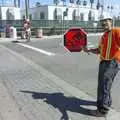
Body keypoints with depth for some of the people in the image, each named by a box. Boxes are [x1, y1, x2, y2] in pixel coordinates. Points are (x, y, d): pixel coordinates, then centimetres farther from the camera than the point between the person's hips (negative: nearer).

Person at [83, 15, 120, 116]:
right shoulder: (104, 36, 17)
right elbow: (99, 50, 23)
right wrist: (88, 50, 13)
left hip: (112, 63, -9)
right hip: (103, 62, 9)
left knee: (103, 86, -5)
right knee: (103, 84, 22)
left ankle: (103, 110, 8)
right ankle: (107, 102, 43)